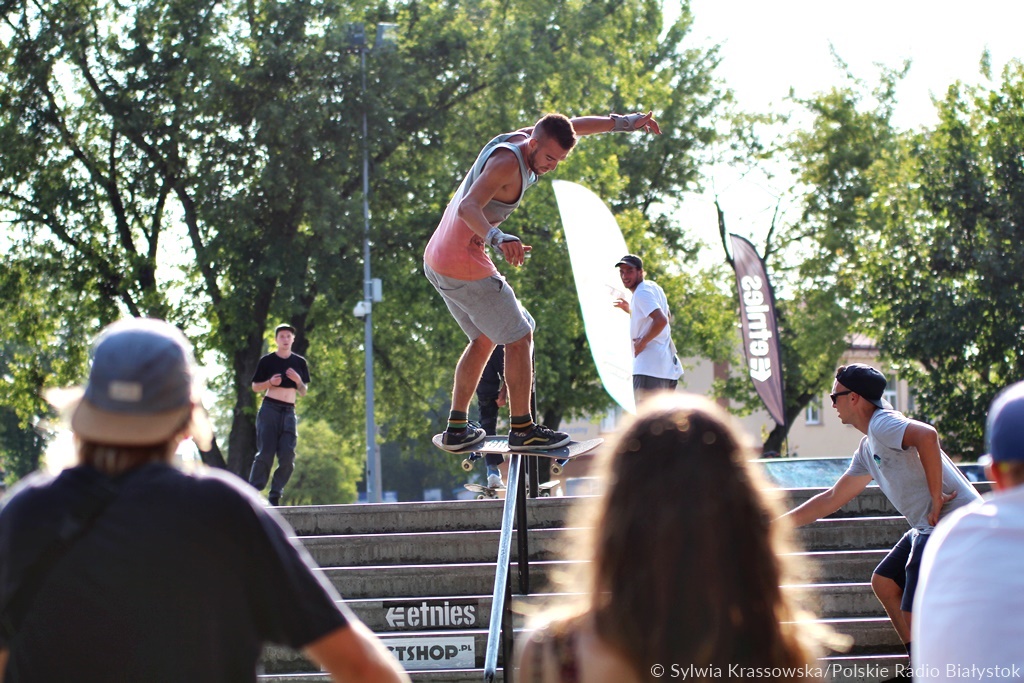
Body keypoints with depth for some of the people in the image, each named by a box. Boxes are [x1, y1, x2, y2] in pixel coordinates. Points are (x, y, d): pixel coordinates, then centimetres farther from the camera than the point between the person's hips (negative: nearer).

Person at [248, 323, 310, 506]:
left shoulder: (299, 362, 11)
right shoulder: (267, 361, 2)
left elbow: (303, 392, 15)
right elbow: (255, 387, 6)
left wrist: (298, 381, -6)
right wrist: (270, 382, -13)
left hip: (289, 412, 4)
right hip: (270, 408, -4)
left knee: (288, 457, -3)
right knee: (265, 453, -11)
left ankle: (275, 495, 6)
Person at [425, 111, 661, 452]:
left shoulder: (519, 138, 6)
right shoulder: (507, 163, -22)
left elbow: (571, 127, 21)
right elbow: (468, 208, -38)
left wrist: (623, 122, 16)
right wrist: (497, 239, -56)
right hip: (465, 265, -10)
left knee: (484, 340, 21)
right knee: (519, 337, -1)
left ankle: (457, 429, 20)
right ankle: (522, 429, 1)